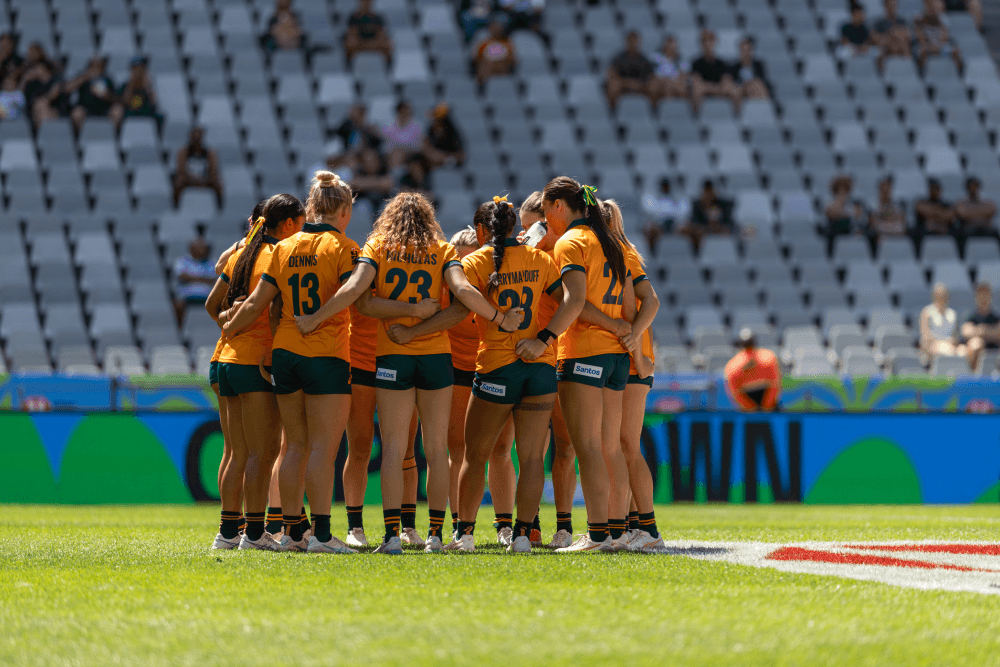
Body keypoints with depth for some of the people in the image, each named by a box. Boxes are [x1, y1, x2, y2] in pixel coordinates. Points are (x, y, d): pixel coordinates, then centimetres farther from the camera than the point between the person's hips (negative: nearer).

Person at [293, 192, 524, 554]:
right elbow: (463, 291, -10)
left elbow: (353, 289, -10)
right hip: (436, 353, 1)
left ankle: (392, 534, -8)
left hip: (392, 356, -1)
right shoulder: (442, 252, 6)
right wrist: (501, 318, -1)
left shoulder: (378, 247, 4)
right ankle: (435, 534, 4)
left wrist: (313, 319, -5)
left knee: (393, 448, 0)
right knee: (436, 449, 6)